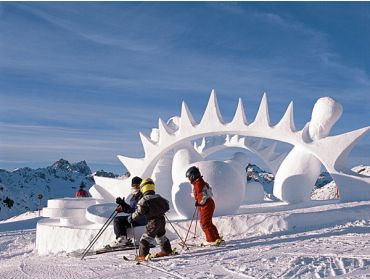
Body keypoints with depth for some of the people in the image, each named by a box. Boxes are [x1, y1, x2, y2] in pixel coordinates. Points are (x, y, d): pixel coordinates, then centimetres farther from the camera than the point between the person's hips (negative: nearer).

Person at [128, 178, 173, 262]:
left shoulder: (144, 200, -12)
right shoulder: (159, 198, 8)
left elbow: (139, 212, -14)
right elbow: (166, 206, 17)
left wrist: (132, 218, 0)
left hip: (153, 221, -7)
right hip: (162, 219, 7)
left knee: (146, 237, -5)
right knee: (161, 235, 26)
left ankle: (143, 255, -13)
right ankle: (167, 251, 36)